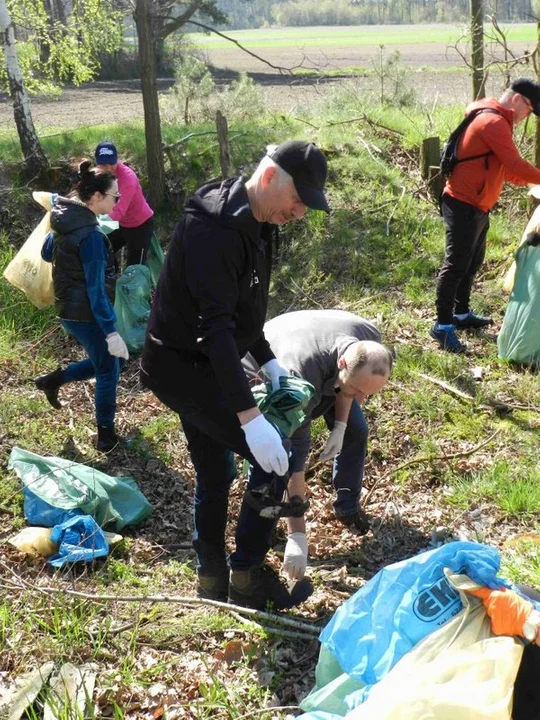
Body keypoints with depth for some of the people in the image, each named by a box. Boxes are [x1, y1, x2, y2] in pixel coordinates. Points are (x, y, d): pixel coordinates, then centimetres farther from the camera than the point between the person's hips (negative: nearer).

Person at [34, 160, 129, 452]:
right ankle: (106, 436, 19)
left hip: (69, 309, 8)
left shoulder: (63, 221, 2)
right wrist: (111, 330, -23)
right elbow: (96, 289, -25)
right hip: (86, 314, -8)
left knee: (104, 362, 23)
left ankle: (54, 379, 26)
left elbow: (46, 254, 19)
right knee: (108, 371, 8)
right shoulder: (91, 235, -25)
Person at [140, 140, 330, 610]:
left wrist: (268, 361, 8)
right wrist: (250, 416, -36)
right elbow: (215, 327, -34)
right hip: (184, 368, -10)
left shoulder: (249, 223, 5)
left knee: (216, 473, 18)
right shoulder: (215, 230, -27)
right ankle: (248, 576, 8)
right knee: (276, 459, -6)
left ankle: (213, 579, 33)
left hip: (196, 365, 10)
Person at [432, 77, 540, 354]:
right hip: (463, 205, -11)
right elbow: (515, 165, -20)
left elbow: (504, 170, 18)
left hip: (476, 206, 11)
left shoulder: (494, 122, 17)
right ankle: (443, 326, -4)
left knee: (472, 262, 17)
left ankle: (461, 314, 29)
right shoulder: (493, 122, -17)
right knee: (456, 264, -8)